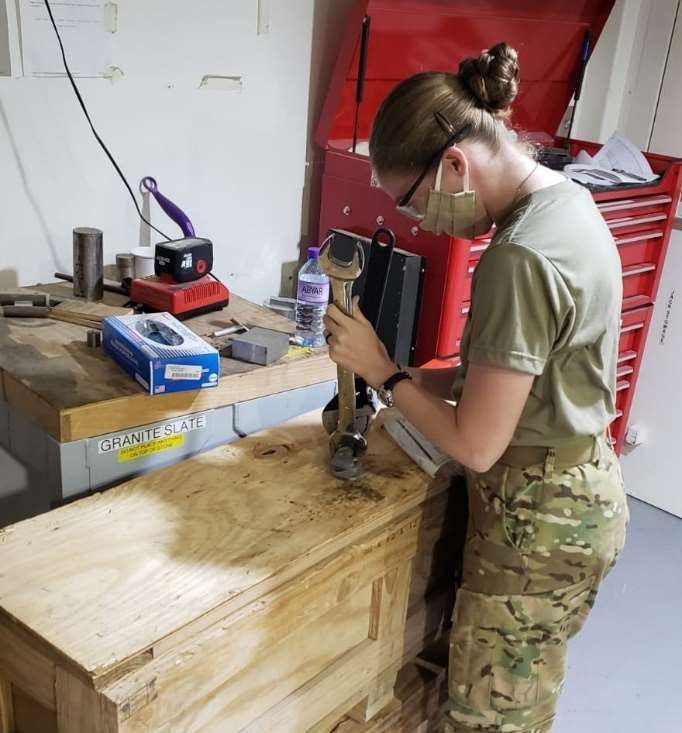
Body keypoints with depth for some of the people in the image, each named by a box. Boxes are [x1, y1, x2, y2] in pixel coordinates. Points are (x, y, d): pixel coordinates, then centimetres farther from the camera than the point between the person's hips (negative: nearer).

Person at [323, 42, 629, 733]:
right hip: (583, 492, 9)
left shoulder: (519, 258, -27)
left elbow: (477, 445, -22)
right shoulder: (568, 202, 3)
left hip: (538, 519, -9)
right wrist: (409, 374, 2)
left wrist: (382, 371, -13)